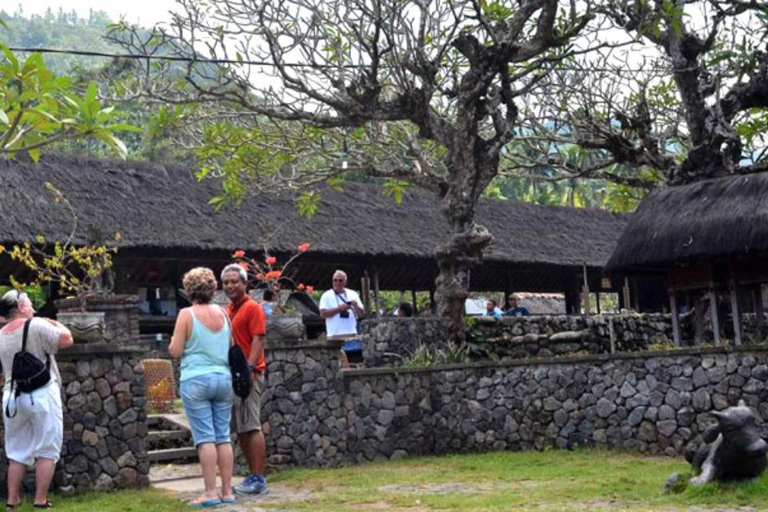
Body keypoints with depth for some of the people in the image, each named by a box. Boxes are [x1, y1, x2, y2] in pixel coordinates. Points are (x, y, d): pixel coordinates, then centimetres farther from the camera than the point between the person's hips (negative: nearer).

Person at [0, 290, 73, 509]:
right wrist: (55, 324, 5)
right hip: (42, 395, -6)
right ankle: (40, 501, 0)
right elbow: (66, 339, -13)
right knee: (47, 450, 2)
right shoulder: (36, 326, -10)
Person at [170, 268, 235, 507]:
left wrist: (173, 342, 14)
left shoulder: (187, 314, -7)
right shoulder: (222, 313, 7)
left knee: (205, 437, -4)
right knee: (223, 437, 7)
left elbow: (175, 351, -6)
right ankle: (227, 491, 9)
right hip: (223, 379, 4)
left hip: (196, 380, -4)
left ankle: (210, 492, -5)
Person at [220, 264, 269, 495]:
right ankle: (254, 475, 17)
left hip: (248, 375, -9)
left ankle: (259, 479, -7)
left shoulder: (252, 308, -7)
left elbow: (258, 340, -14)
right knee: (240, 429, 10)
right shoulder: (228, 310, 17)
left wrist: (248, 369, -22)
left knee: (251, 427, -9)